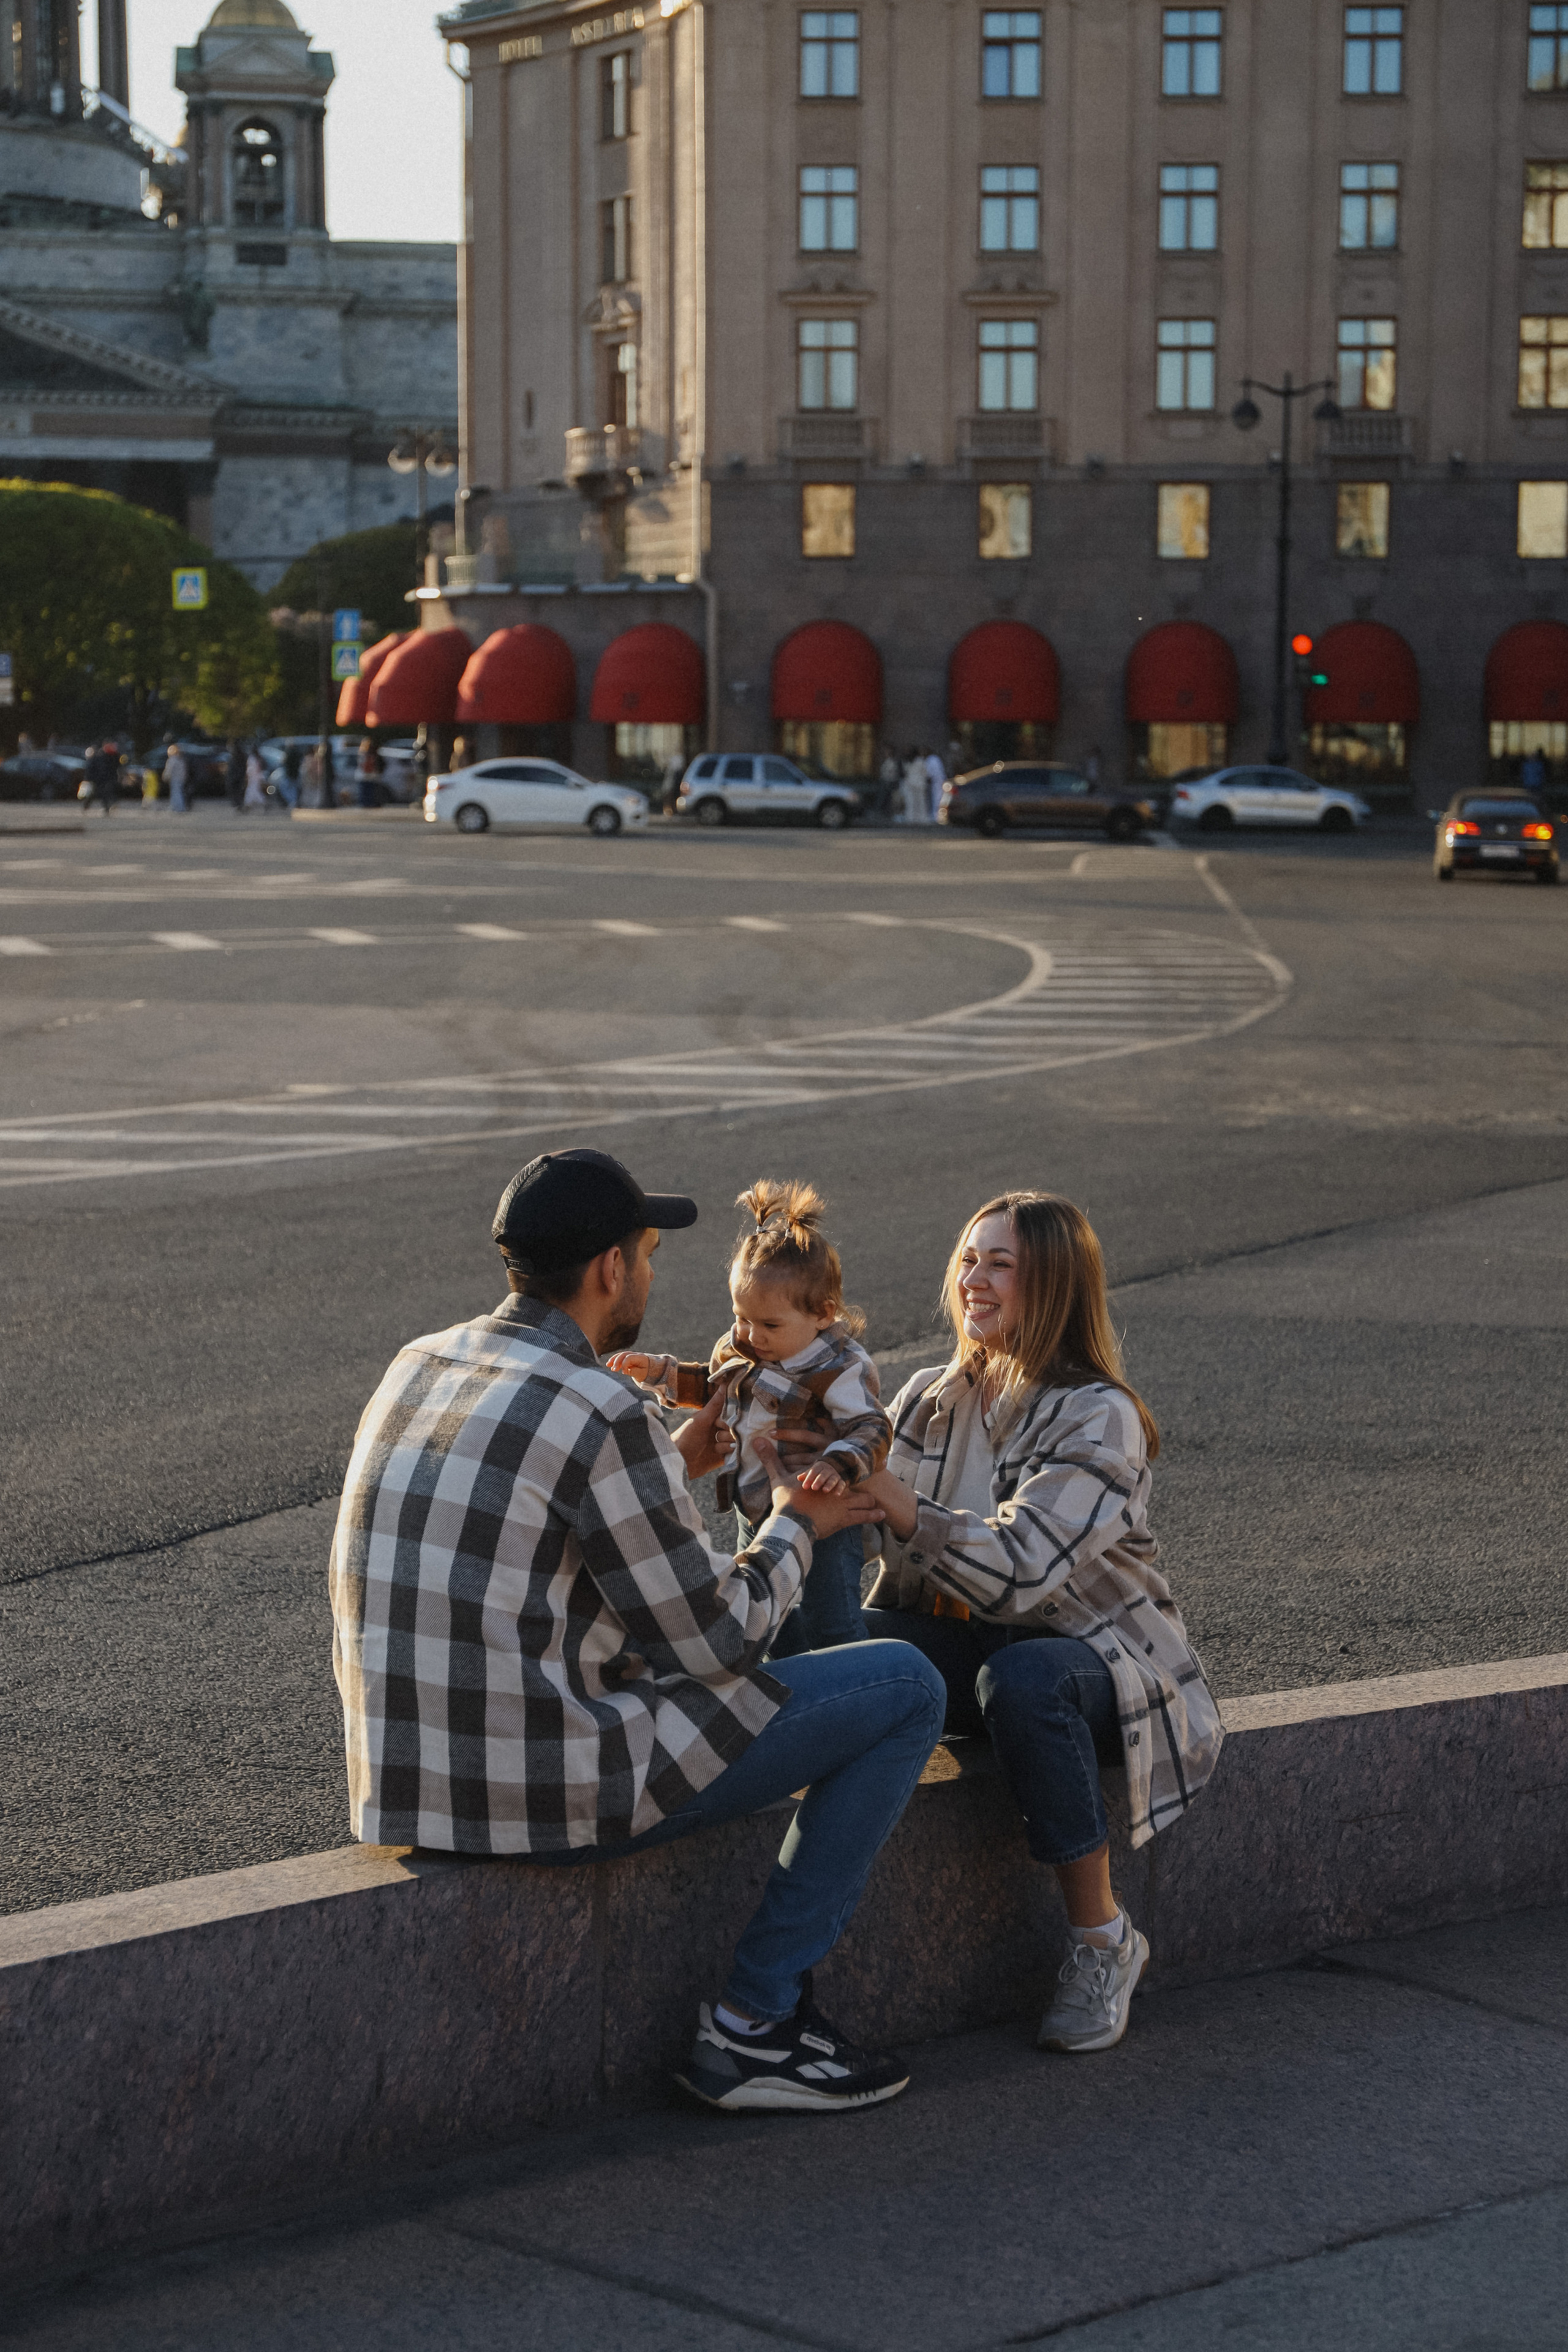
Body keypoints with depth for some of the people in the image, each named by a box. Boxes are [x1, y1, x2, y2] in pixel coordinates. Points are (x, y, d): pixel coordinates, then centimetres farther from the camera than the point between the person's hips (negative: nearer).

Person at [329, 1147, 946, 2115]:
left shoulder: (418, 1370, 9)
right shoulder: (607, 1415, -17)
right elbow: (717, 1642, -10)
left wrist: (672, 1471, 25)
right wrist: (795, 1528, 9)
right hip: (554, 1796, -9)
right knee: (905, 1687, 3)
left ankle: (772, 1989, 36)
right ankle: (752, 2024, 8)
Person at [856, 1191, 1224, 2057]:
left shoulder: (1099, 1417, -15)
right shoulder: (929, 1400, 5)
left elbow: (1019, 1572, -27)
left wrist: (890, 1496, -34)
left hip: (1099, 1653, -5)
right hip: (964, 1642, 5)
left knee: (1019, 1679, -39)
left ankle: (1101, 1936, -22)